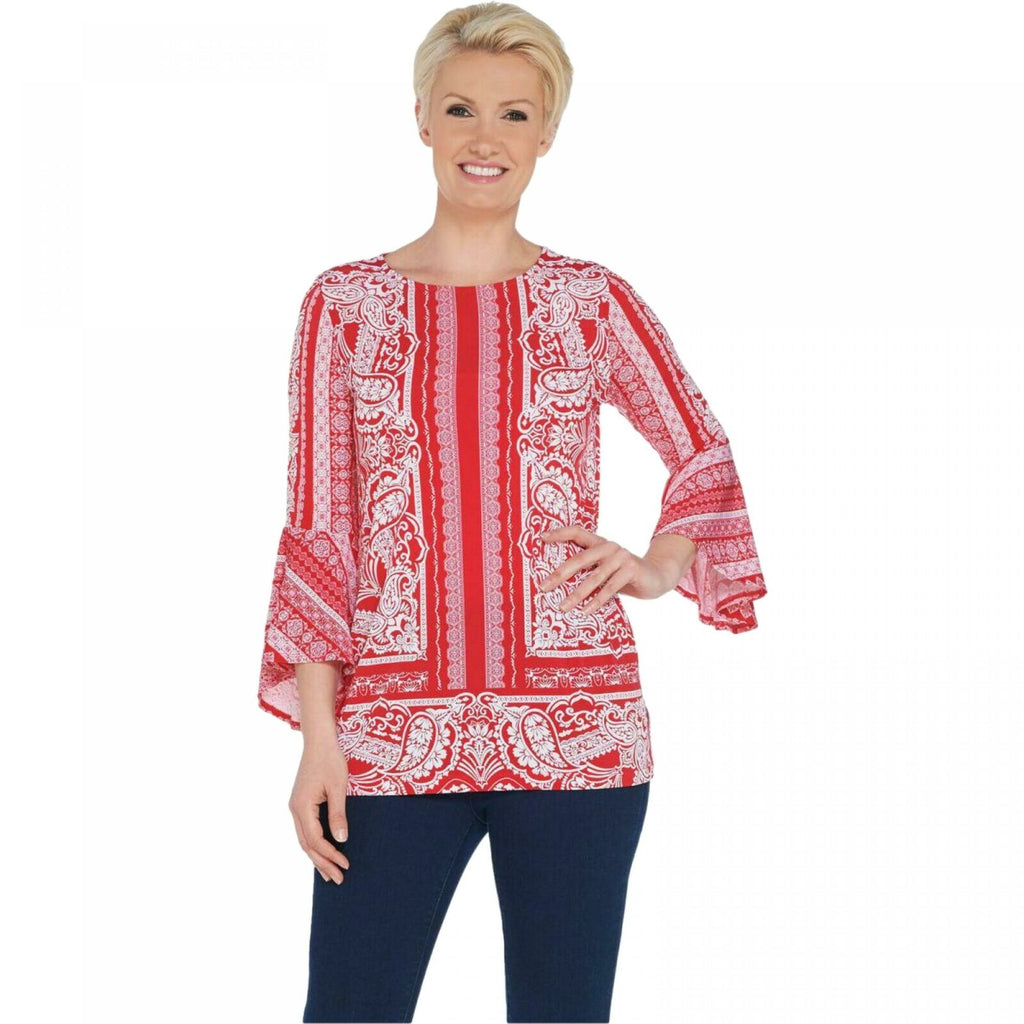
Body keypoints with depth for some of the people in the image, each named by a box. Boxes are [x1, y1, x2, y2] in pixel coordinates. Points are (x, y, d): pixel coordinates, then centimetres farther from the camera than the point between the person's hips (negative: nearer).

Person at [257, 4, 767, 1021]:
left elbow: (703, 455, 18)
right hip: (395, 734, 0)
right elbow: (317, 529, 4)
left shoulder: (593, 301, 5)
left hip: (574, 728, 1)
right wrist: (316, 732, -2)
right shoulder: (345, 304, 4)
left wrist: (660, 566, 0)